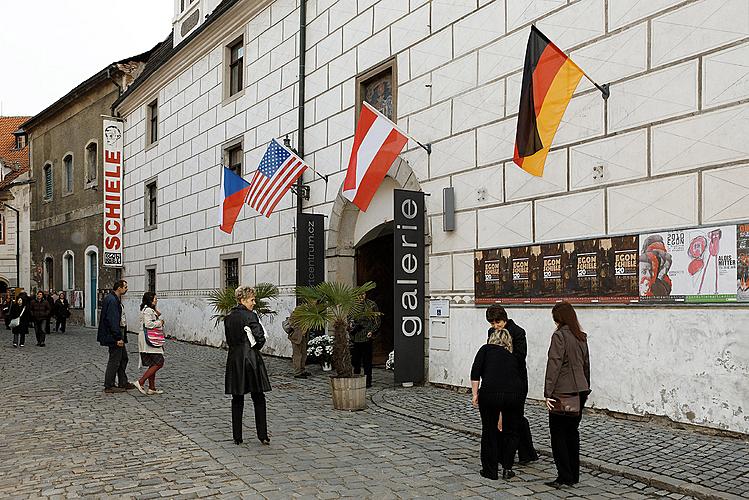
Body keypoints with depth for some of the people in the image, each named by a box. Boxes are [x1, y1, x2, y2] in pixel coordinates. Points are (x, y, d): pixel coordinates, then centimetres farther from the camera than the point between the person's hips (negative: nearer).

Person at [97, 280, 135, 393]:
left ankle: (123, 383, 26)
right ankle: (109, 386, 5)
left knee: (123, 358, 17)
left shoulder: (116, 299, 14)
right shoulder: (112, 301, -20)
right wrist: (118, 338, -24)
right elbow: (113, 321, -24)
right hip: (113, 337, -11)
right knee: (114, 360, -3)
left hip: (118, 334, 11)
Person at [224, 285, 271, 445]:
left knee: (237, 399, 10)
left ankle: (237, 437, 13)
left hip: (234, 359, 5)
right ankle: (262, 435, 5)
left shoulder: (228, 317, 7)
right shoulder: (250, 316, -12)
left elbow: (228, 339, 12)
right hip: (250, 358, -5)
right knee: (258, 398, 4)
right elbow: (260, 337, -17)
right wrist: (255, 348, 1)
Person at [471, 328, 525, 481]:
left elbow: (475, 372, 1)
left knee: (489, 431, 15)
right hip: (515, 392, 3)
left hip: (490, 392, -3)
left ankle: (490, 470, 22)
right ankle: (507, 468, 21)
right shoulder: (513, 357, 28)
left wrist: (475, 394, 2)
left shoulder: (486, 349, 17)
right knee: (511, 431, 23)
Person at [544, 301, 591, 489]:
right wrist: (586, 388, 24)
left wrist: (548, 392, -17)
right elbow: (586, 364, 16)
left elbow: (554, 365, -18)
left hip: (563, 392, -7)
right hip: (580, 391, 7)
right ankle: (574, 476, 20)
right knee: (572, 432, 15)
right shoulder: (582, 337, 9)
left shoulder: (559, 335, -13)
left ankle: (564, 476, 2)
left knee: (558, 433, 2)